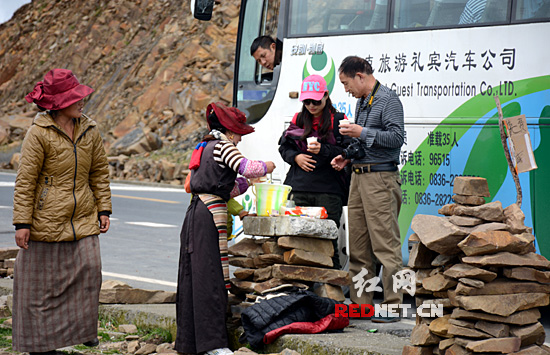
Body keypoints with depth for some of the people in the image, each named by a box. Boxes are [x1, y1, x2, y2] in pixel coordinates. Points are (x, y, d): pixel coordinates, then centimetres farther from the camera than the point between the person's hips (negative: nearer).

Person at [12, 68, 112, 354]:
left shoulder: (89, 131, 3)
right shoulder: (39, 133, -12)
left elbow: (99, 172, 12)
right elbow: (25, 180, -11)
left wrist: (103, 209, 8)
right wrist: (22, 223, -12)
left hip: (83, 218, 4)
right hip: (46, 219, -4)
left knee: (90, 269, -4)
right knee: (43, 280, 5)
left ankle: (83, 330, 18)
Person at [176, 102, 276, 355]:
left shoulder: (205, 147, 22)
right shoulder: (223, 146, -5)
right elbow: (246, 168, -17)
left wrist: (248, 182, 24)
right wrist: (266, 167, 2)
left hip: (195, 212, 9)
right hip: (211, 214, -9)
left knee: (193, 273, 10)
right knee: (210, 275, -10)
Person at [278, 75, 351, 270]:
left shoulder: (338, 121, 2)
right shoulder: (298, 119, 15)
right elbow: (284, 146, 20)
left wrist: (323, 150, -16)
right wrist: (296, 157, 1)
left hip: (328, 189, -4)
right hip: (299, 188, 4)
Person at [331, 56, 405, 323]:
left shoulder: (388, 100, -8)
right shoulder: (362, 102, 20)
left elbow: (397, 137, -18)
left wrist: (362, 133, -18)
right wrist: (347, 155, 14)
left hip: (381, 178, -9)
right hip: (359, 177, 9)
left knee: (385, 243, -9)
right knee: (358, 244, 9)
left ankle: (392, 305, -7)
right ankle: (361, 302, 15)